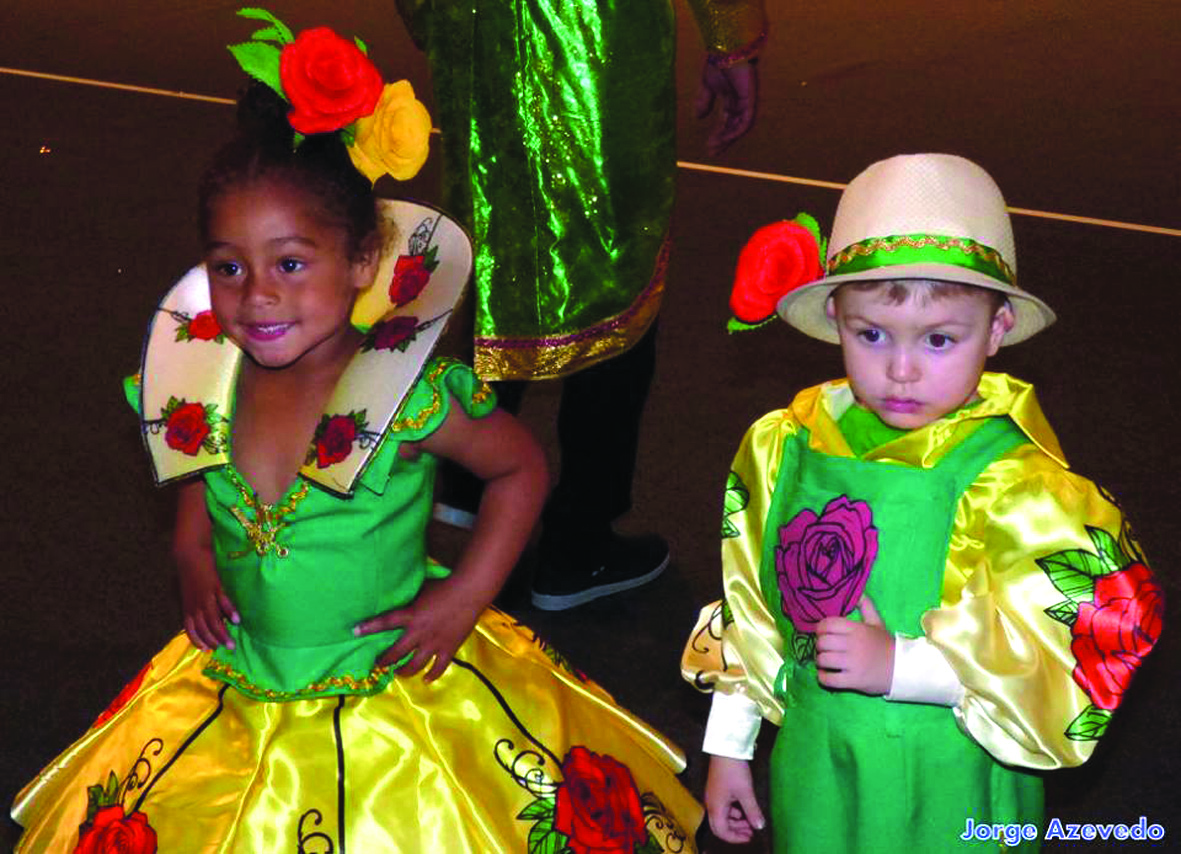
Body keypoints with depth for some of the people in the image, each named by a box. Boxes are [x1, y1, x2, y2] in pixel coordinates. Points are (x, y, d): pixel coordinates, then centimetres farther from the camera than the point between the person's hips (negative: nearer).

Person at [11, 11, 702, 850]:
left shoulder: (407, 394, -23)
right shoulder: (210, 379, -7)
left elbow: (523, 467, -9)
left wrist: (465, 596, -13)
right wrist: (194, 552, 0)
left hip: (392, 703, -5)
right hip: (240, 697, 5)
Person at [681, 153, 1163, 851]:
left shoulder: (1011, 482, -21)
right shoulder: (786, 447, -4)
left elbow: (1066, 654, -24)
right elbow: (749, 612, 7)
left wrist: (897, 665, -27)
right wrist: (729, 748, 12)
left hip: (948, 789, -4)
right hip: (815, 768, 4)